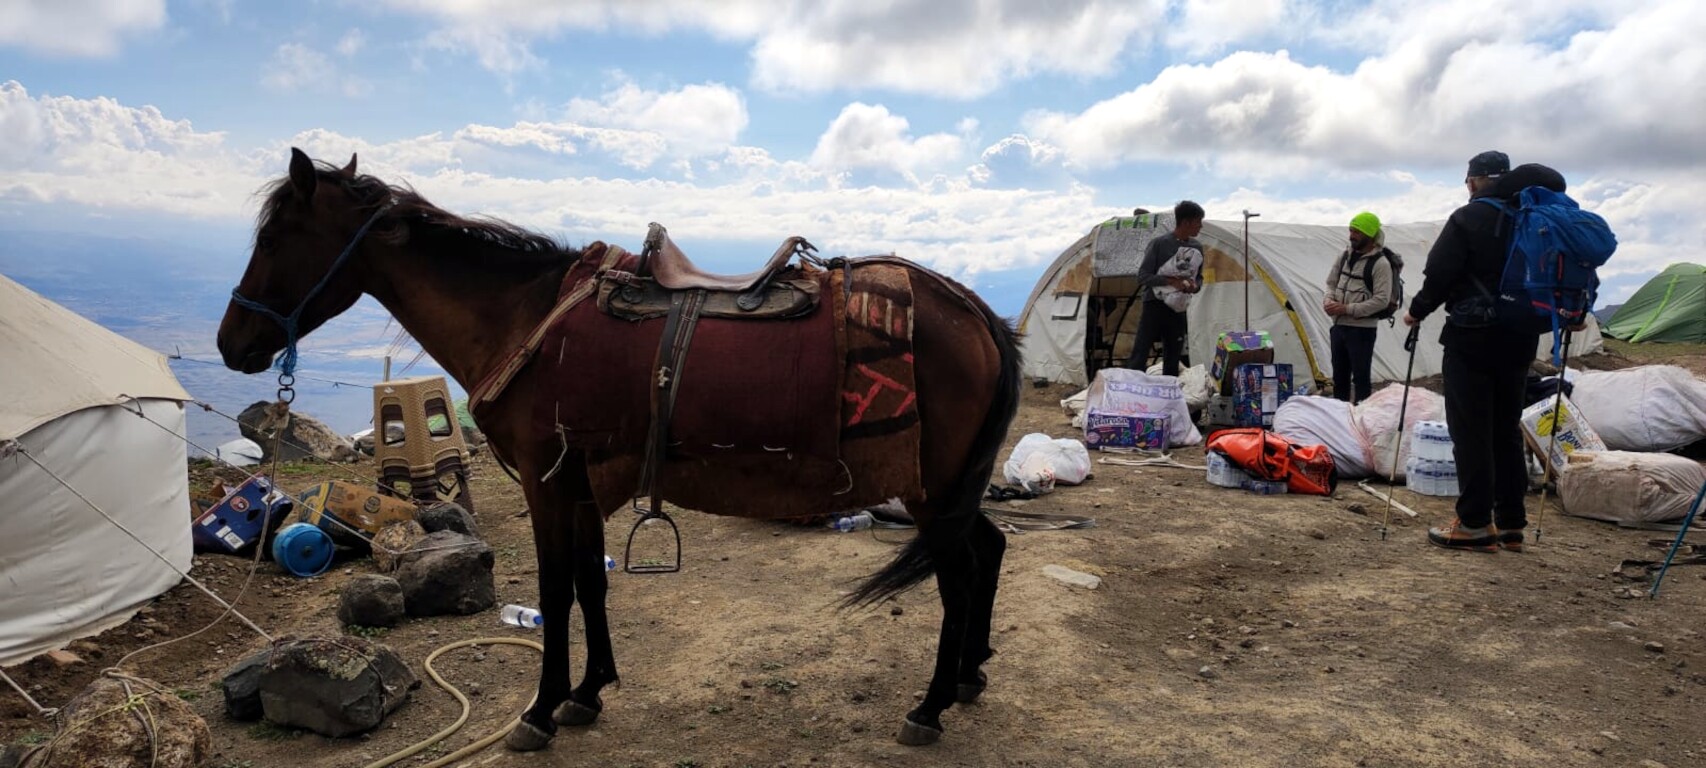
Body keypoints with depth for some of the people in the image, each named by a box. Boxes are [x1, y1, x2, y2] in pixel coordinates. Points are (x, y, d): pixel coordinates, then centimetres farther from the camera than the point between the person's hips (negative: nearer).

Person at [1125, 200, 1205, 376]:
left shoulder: (1197, 248, 7)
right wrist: (1171, 281, -19)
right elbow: (1143, 276, -9)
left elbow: (1199, 277, 18)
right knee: (1139, 357, -10)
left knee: (1172, 362, 8)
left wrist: (1195, 286, -6)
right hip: (1154, 307, -5)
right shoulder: (1159, 244, -9)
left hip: (1178, 311, 6)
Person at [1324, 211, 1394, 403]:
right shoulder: (1345, 255, 8)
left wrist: (1347, 309, -20)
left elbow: (1382, 300, -18)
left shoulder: (1380, 263, -12)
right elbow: (1331, 283, 17)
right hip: (1339, 326, 7)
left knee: (1360, 377, -2)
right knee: (1339, 375, 16)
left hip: (1362, 329, -7)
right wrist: (1328, 301, -5)